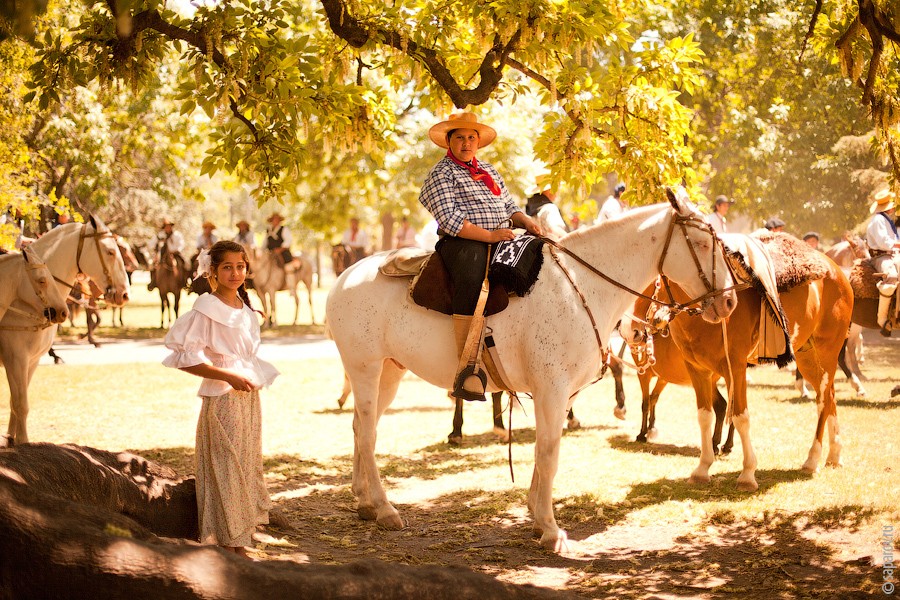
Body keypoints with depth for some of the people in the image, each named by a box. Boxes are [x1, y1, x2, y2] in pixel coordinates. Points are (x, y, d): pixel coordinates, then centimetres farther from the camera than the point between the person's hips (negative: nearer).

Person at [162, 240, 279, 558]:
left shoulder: (246, 310, 12)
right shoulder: (206, 310, -11)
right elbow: (185, 358, -16)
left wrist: (257, 378, 11)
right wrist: (228, 377, -20)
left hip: (249, 397, 8)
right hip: (222, 400, -7)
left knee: (247, 468, 10)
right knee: (226, 469, -4)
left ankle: (240, 539, 18)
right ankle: (230, 545, 2)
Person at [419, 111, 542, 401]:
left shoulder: (489, 170, 26)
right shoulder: (441, 174, 3)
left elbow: (509, 205, 26)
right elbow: (450, 219, -9)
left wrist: (526, 221, 2)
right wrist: (489, 235, -17)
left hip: (501, 239, 8)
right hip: (462, 243, -8)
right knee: (472, 280, -37)